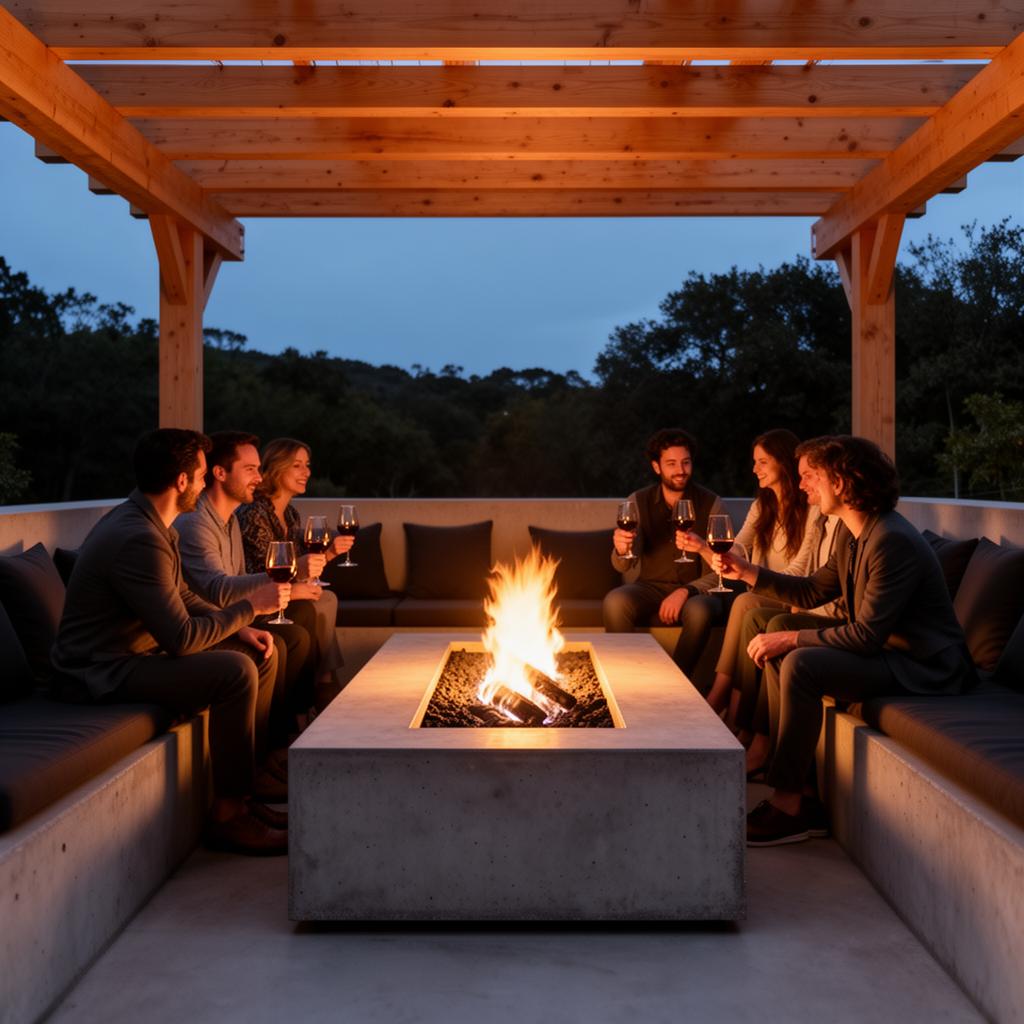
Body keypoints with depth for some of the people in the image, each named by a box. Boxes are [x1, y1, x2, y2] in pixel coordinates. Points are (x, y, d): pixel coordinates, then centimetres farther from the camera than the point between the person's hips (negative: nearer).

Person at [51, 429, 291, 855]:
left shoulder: (150, 522, 7)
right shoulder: (138, 539, -26)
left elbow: (181, 597, 16)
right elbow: (182, 638, -27)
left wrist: (240, 627, 2)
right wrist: (250, 605, -16)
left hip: (140, 651, 11)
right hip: (106, 672, -10)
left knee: (261, 653, 8)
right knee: (235, 671, -27)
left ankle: (245, 779, 16)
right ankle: (227, 812, -14)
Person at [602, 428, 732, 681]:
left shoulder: (711, 504, -2)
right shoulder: (639, 501, 5)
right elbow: (624, 566, 0)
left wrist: (686, 591, -23)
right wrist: (621, 550, -25)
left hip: (697, 591, -2)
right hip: (650, 587, 2)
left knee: (699, 611, -36)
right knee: (614, 601, -29)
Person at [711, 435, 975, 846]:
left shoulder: (892, 542, -23)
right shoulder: (856, 540, 8)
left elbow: (867, 635, -27)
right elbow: (811, 591, 19)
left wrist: (791, 638, -20)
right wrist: (747, 572, 10)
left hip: (924, 668, -11)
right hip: (888, 650, 11)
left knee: (801, 665, -26)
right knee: (778, 654, 7)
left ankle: (787, 806, -17)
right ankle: (796, 782, 7)